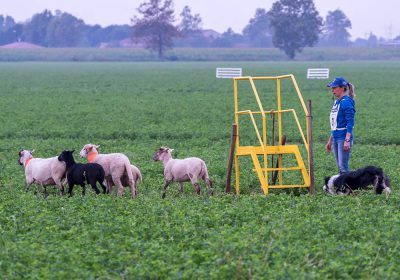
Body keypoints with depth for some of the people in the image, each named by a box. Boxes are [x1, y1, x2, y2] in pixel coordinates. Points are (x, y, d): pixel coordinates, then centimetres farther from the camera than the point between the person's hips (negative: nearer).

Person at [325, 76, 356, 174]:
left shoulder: (346, 102, -13)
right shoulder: (336, 102, 15)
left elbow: (350, 123, -18)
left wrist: (347, 140, -24)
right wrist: (330, 140, 24)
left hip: (344, 137, -9)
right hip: (336, 138, 9)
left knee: (343, 166, -11)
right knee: (340, 166, 11)